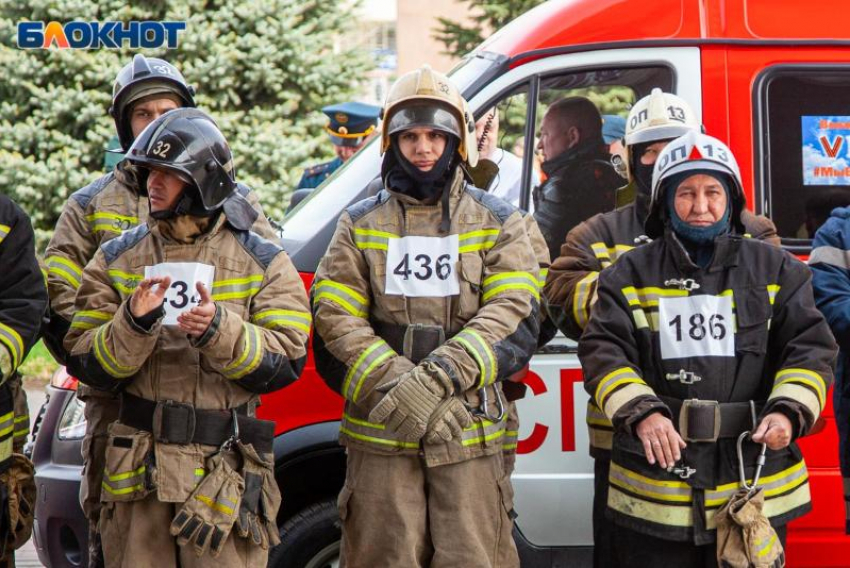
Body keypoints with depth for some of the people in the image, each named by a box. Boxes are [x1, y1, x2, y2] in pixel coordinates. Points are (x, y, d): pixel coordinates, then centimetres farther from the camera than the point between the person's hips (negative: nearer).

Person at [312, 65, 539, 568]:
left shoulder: (498, 223, 10)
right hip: (380, 437, 1)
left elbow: (516, 318, -3)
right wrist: (396, 386, -15)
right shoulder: (361, 225, 13)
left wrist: (440, 376, -18)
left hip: (470, 436, -1)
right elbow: (334, 319, 2)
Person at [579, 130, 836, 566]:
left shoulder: (775, 270, 7)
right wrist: (642, 413, -20)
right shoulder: (630, 275, 5)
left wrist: (789, 411, -16)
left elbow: (810, 349, 2)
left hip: (756, 483, 1)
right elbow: (603, 353, -3)